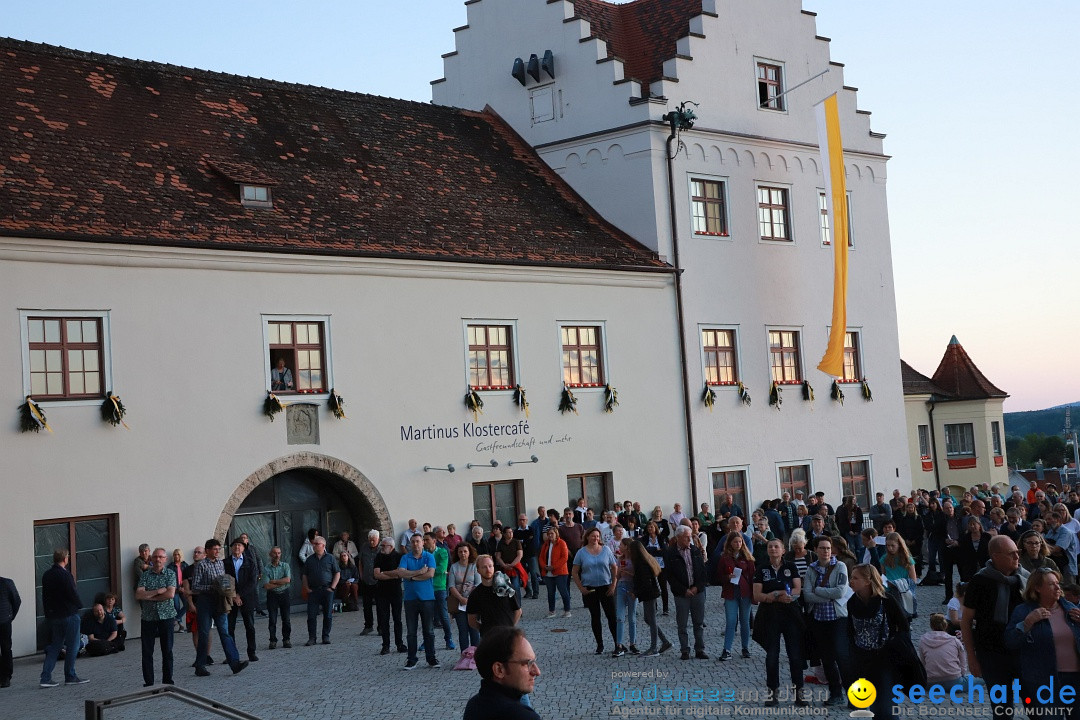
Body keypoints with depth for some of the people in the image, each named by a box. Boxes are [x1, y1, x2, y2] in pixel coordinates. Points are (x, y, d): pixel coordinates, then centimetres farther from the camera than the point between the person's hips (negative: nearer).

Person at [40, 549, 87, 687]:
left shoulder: (46, 575, 7)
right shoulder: (65, 574, -17)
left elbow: (44, 596, 11)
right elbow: (73, 594, -17)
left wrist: (48, 613, 17)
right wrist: (79, 605, 2)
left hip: (53, 615, 7)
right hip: (69, 614, -7)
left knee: (54, 646, 13)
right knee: (72, 646, 4)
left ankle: (46, 678, 6)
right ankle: (70, 676, 9)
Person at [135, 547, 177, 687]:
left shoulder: (170, 574, 1)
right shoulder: (145, 575, 5)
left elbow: (171, 594, -13)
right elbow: (138, 595, -7)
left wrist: (149, 596, -9)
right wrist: (158, 591, -15)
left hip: (166, 616, -1)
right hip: (148, 618, 1)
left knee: (167, 650, 4)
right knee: (147, 652, 2)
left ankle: (167, 681, 13)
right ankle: (148, 683, 10)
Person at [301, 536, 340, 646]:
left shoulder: (330, 558, 4)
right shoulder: (309, 559, 10)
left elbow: (337, 573, 4)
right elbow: (304, 575, 14)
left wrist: (332, 587, -5)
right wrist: (307, 588, 2)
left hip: (327, 590, -1)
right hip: (313, 590, 1)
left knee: (328, 615, 3)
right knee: (311, 615, -3)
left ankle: (326, 637, 13)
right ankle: (311, 638, 4)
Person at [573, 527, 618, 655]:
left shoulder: (606, 550, 1)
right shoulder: (582, 553, -1)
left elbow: (614, 568, 5)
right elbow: (575, 573, 2)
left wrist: (613, 585, -2)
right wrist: (581, 588, -6)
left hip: (606, 588, 0)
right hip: (589, 589, 0)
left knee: (611, 615, -2)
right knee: (595, 617, 6)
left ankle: (617, 643, 6)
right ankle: (599, 645, 14)